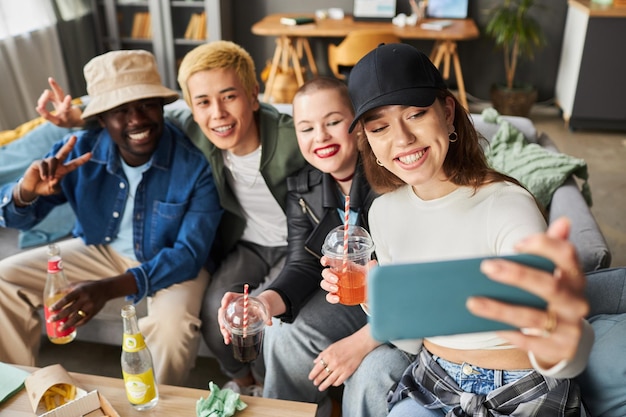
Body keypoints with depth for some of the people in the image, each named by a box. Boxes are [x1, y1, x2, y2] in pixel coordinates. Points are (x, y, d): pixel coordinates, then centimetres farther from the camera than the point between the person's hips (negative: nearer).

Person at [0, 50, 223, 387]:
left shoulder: (196, 165, -27)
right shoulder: (79, 151, -16)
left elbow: (190, 254, -25)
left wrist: (110, 287, -37)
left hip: (172, 265, -4)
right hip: (99, 251, 5)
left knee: (173, 325, -33)